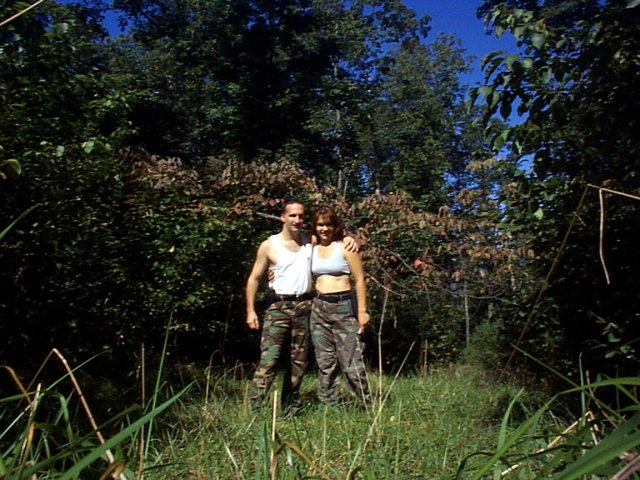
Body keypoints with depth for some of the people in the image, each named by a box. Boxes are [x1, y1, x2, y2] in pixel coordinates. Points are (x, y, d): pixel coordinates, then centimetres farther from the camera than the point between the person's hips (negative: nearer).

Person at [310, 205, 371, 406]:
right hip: (319, 307, 5)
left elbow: (359, 281, -4)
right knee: (324, 361, 8)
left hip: (343, 306, -5)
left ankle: (366, 404, 7)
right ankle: (330, 406, 18)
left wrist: (362, 311, -10)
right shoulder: (312, 249, 10)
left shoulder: (345, 247, -3)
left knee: (351, 360, -5)